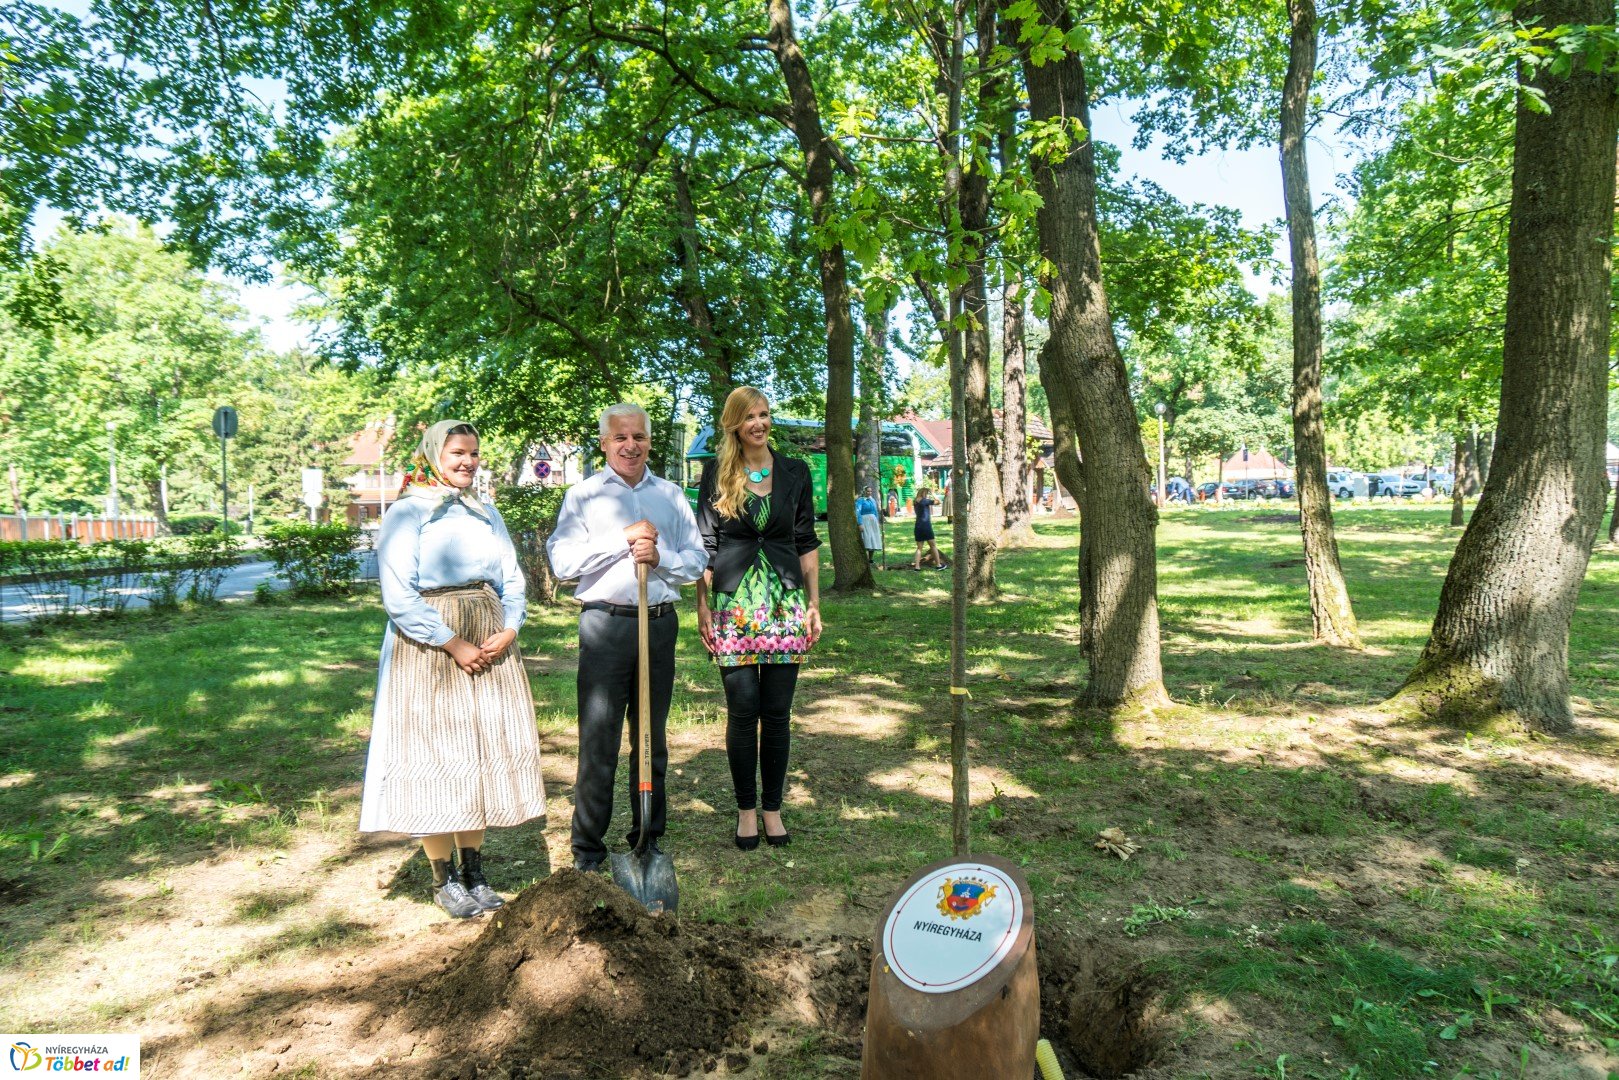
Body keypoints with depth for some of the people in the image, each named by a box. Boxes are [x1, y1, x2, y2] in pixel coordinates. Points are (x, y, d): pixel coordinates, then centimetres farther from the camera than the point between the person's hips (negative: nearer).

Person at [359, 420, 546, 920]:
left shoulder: (487, 513, 14)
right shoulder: (408, 513, -4)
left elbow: (512, 580, 11)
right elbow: (399, 596, -12)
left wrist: (508, 630, -7)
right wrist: (453, 644, -15)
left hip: (490, 647, 6)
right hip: (430, 649, -5)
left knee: (485, 753, 8)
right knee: (436, 757, 0)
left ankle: (474, 869, 21)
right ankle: (444, 879, 15)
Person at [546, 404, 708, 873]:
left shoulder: (671, 495, 14)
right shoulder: (584, 495, 5)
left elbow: (697, 559, 9)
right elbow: (562, 559, -7)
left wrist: (659, 557, -10)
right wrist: (624, 539, -11)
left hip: (661, 623, 3)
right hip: (605, 623, -3)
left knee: (652, 737, 11)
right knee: (597, 740, -4)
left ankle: (648, 837, 24)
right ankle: (588, 849, 7)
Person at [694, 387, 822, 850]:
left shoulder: (795, 472, 9)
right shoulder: (717, 474, 4)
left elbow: (806, 542, 11)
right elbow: (704, 544, 4)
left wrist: (814, 603, 7)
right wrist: (702, 606, -1)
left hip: (785, 602, 2)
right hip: (733, 602, -1)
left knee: (777, 712, 5)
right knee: (743, 710, -1)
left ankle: (773, 808, 18)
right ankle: (746, 808, 16)